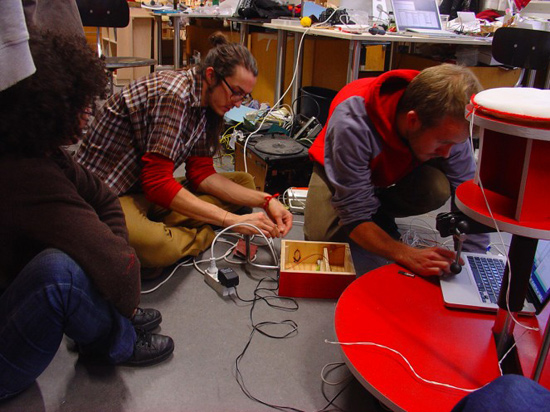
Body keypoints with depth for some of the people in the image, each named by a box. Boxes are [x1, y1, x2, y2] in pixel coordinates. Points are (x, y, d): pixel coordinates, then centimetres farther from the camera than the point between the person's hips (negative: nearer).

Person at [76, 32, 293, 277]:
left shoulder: (207, 104, 3)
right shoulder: (173, 94, -24)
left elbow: (201, 173, 1)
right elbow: (157, 182, -28)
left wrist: (265, 201, -9)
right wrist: (231, 220, -28)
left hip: (149, 190, 9)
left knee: (244, 182, 2)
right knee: (152, 244, -41)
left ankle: (159, 230, -12)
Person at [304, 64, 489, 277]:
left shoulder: (448, 126, -29)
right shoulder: (353, 123, -42)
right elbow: (355, 217, -38)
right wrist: (407, 255, -51)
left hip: (397, 174, 3)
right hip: (340, 172, -2)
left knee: (439, 188, -29)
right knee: (320, 237, -27)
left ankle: (381, 214, 1)